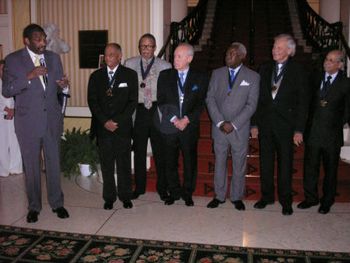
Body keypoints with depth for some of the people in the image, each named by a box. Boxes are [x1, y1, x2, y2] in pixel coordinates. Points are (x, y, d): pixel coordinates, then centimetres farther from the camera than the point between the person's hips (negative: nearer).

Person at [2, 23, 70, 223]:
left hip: (52, 120, 3)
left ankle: (57, 203, 25)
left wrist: (64, 86, -14)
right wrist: (29, 77, -22)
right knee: (32, 166, 9)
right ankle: (34, 207, 24)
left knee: (54, 164, 10)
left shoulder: (53, 58, 6)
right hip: (28, 122, -2)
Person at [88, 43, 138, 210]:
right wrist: (105, 121, -9)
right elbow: (92, 101, 4)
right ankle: (109, 197, 19)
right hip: (102, 127, 2)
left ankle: (125, 196, 18)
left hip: (123, 127, -1)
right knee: (106, 164, 7)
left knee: (124, 163, 4)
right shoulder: (96, 76, 9)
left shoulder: (130, 75, 3)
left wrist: (117, 121, -11)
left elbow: (132, 101, -2)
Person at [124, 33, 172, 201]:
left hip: (157, 112, -1)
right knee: (139, 151, 11)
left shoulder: (165, 66, 3)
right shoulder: (129, 64, 7)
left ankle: (162, 187, 21)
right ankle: (139, 187, 26)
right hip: (138, 111, 1)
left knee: (160, 151, 5)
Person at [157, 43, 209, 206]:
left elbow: (200, 103, -1)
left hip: (190, 127, -1)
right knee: (170, 162, 8)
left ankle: (187, 193, 23)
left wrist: (186, 120, -13)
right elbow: (161, 101, 1)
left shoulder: (200, 78, 3)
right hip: (169, 127, 1)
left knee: (190, 162, 7)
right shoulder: (165, 75, 6)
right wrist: (174, 119, -10)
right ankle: (174, 192, 24)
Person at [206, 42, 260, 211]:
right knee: (219, 162, 11)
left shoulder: (252, 77, -2)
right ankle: (219, 196, 24)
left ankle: (237, 197, 24)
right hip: (219, 128, 2)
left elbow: (251, 105, -7)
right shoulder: (217, 73, 5)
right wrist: (219, 122, -11)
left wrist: (233, 124, -15)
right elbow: (210, 99, 0)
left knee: (239, 165, 8)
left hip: (240, 129, -2)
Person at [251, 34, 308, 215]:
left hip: (285, 125, -3)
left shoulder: (298, 71, -2)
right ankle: (267, 196, 25)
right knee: (265, 162, 10)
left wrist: (299, 129, -9)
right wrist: (254, 123, 3)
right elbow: (258, 98, 8)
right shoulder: (265, 69, 6)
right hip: (265, 123, 3)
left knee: (285, 163, 5)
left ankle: (285, 200, 19)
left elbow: (302, 102, -4)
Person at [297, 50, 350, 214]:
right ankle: (311, 198, 26)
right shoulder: (316, 79, 6)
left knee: (330, 170, 11)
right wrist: (309, 123, 4)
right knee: (310, 167, 10)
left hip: (332, 135, -3)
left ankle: (327, 201, 27)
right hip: (313, 132, 3)